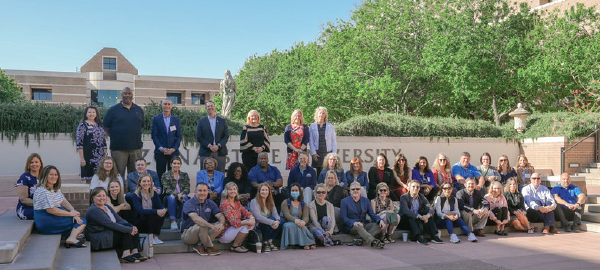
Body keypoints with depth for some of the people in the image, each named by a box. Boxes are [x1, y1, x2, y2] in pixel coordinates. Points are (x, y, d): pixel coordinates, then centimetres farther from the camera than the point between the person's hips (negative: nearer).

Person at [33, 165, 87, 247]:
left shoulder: (56, 189, 17)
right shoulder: (42, 191, -14)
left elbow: (63, 202, 9)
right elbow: (50, 210, -21)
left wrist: (73, 211, -11)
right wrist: (71, 214, -17)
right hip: (46, 222, -9)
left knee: (79, 220, -7)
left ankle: (71, 238, -29)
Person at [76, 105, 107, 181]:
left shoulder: (99, 125, 15)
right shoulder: (82, 125, -2)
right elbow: (79, 143, -8)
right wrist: (81, 158, -14)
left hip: (101, 158, 5)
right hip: (89, 157, -5)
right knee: (89, 178, -4)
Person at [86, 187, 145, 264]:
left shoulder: (107, 206, 14)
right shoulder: (93, 211, -15)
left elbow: (119, 220, 7)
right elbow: (111, 225, -23)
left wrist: (132, 227, -12)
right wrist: (129, 230, -24)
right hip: (98, 240, -9)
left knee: (133, 229, -10)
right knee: (127, 230, -22)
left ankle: (134, 252, -19)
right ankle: (126, 254, -24)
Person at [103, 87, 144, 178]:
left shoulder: (139, 110, 12)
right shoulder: (113, 110, 2)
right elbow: (106, 128, 3)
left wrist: (136, 138, 8)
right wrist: (114, 138, -3)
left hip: (136, 149, 3)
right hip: (118, 149, -3)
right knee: (118, 175, 2)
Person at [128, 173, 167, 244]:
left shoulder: (154, 194, 4)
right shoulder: (135, 195, -10)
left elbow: (161, 207, -7)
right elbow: (140, 210, -25)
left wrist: (164, 210, -33)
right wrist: (156, 211, -38)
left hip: (152, 222, 4)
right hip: (138, 224, -4)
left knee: (161, 214, -25)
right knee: (152, 215, -32)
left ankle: (156, 237, -17)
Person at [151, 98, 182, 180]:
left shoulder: (176, 120, 10)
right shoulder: (156, 119, 5)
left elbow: (179, 136, 8)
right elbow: (153, 135, 0)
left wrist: (174, 149, -6)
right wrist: (161, 148, -10)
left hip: (173, 152, 1)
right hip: (160, 152, -1)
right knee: (160, 175, 0)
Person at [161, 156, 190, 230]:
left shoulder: (185, 175, 13)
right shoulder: (165, 175, 6)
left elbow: (187, 188, 3)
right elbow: (166, 189, -6)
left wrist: (181, 194, -20)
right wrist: (177, 194, -24)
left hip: (182, 195, 1)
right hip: (169, 196, -1)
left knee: (185, 197, -32)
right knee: (171, 198, -35)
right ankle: (173, 221, -37)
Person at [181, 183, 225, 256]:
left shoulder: (210, 203, 3)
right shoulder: (189, 204, -16)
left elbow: (221, 216, -8)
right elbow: (195, 219, -34)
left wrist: (221, 224, -33)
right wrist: (211, 226, -46)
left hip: (204, 232, 6)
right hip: (188, 233, -6)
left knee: (221, 225, -16)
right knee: (201, 225, -36)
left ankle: (199, 245, -12)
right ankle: (209, 247, -11)